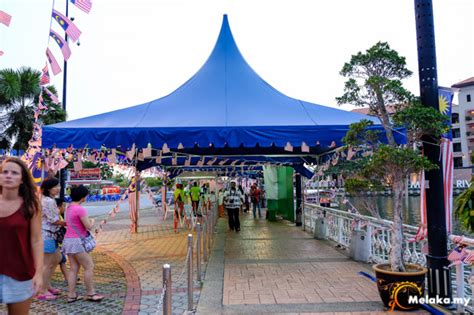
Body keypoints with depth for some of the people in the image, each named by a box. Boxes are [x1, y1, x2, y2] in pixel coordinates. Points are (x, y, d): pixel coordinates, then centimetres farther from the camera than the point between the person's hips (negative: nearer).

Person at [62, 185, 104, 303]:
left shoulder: (69, 207, 11)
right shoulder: (80, 209, -17)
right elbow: (89, 227, -15)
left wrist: (87, 221, 15)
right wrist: (92, 221, 6)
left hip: (68, 240, 9)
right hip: (76, 241, -9)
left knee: (73, 268, 12)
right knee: (89, 266, -1)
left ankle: (71, 295, 14)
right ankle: (90, 294, 6)